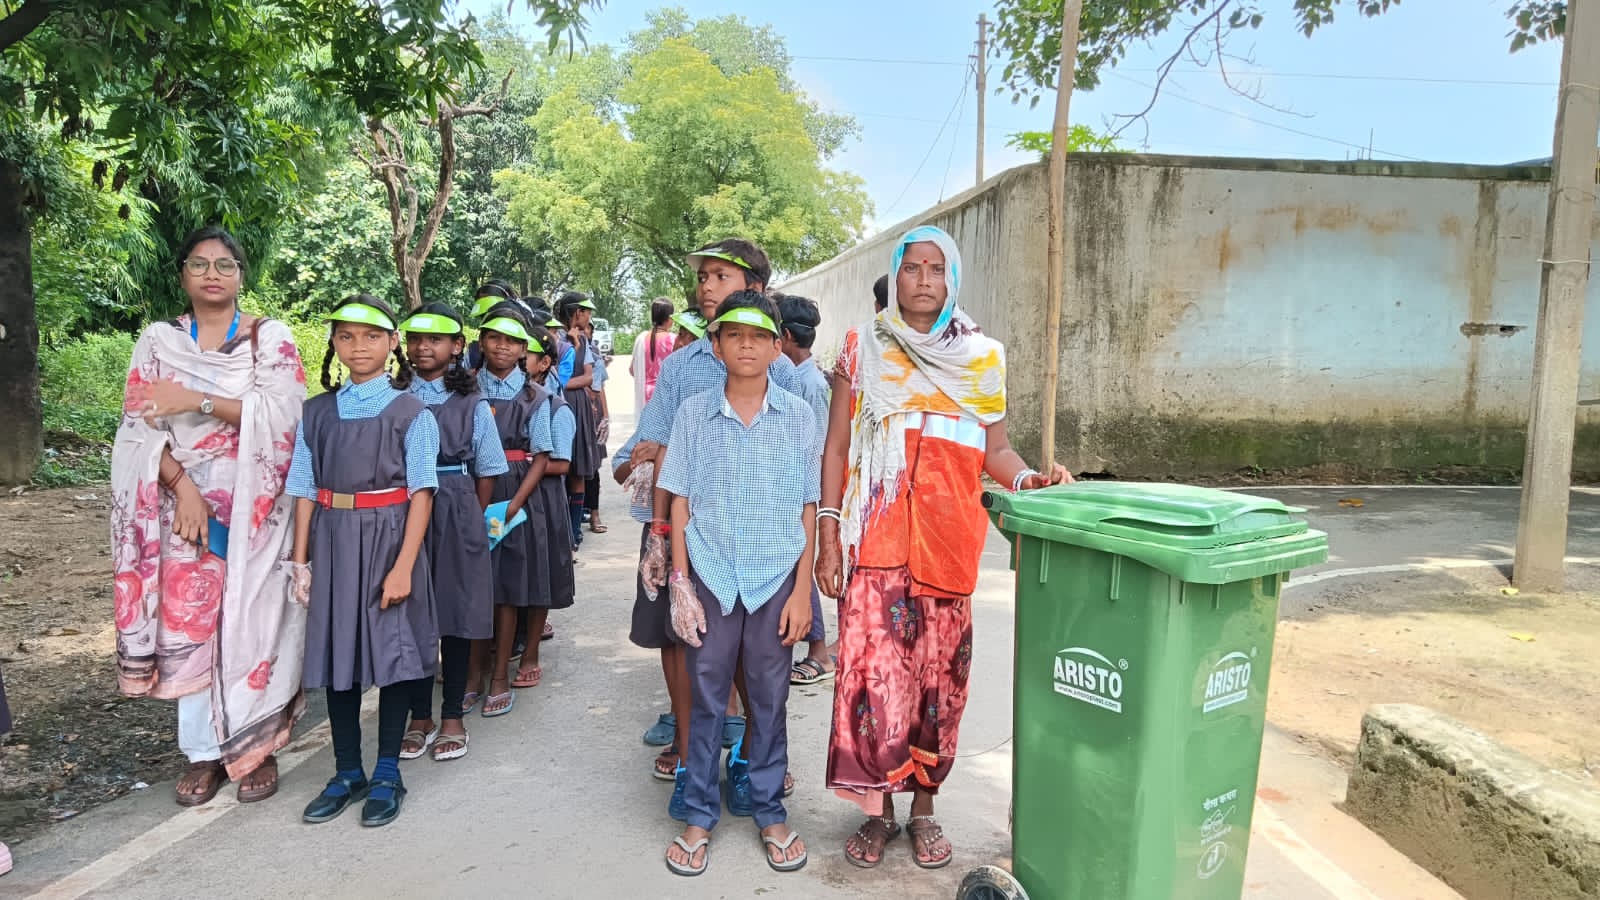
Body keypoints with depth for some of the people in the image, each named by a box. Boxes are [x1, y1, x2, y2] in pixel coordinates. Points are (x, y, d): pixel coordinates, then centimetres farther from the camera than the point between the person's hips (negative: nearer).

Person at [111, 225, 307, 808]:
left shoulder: (270, 338, 3)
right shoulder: (158, 341, 9)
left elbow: (281, 412, -10)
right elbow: (140, 425, 1)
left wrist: (197, 400, -18)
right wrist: (182, 486, -12)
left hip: (254, 507, -2)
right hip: (185, 503, 2)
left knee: (252, 623, -1)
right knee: (188, 624, 5)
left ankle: (259, 749, 12)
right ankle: (203, 752, 16)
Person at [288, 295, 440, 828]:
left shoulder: (410, 413, -5)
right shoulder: (317, 413, 7)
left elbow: (421, 493, -8)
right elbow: (305, 490, 8)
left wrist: (404, 566, -14)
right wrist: (301, 560, 4)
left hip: (389, 539, -3)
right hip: (333, 544, 4)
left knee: (393, 653, 4)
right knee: (337, 653, 10)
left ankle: (387, 774, 20)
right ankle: (347, 773, 27)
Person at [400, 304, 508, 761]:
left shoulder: (472, 404, 2)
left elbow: (486, 472, 4)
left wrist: (475, 522, 1)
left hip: (456, 515, -1)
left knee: (456, 613, 5)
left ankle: (452, 717, 19)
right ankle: (420, 717, 21)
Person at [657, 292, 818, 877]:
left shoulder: (798, 417, 0)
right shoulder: (695, 413, 1)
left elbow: (807, 509, 2)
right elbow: (679, 502, 3)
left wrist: (802, 589, -2)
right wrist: (680, 583, -3)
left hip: (776, 576, 0)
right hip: (710, 574, 0)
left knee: (769, 698, 10)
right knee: (706, 696, 9)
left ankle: (770, 812, 28)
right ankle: (700, 815, 25)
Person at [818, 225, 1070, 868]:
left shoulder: (981, 355, 10)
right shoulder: (863, 348, 7)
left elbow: (994, 448, 10)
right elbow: (836, 448, 5)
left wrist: (1028, 478, -12)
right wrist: (827, 537, -2)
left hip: (949, 541, 1)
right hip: (877, 541, -1)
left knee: (938, 671, 6)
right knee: (875, 669, -3)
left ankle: (923, 805, 24)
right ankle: (877, 809, 16)